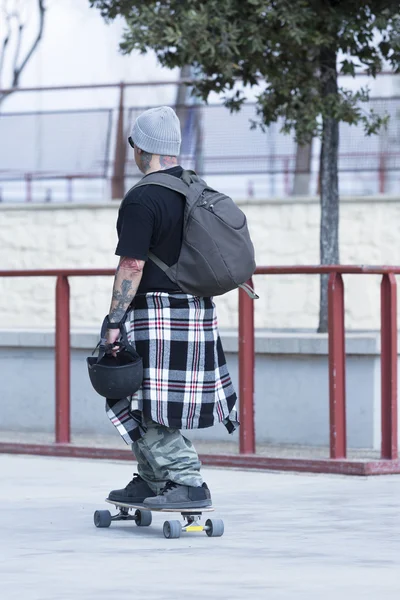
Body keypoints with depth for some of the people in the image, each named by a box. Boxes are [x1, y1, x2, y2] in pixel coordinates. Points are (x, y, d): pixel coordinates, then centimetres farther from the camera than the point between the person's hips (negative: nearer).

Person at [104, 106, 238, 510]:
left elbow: (132, 267, -18)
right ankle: (150, 483, 21)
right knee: (164, 405, 16)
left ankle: (187, 483, -13)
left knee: (148, 407, -7)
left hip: (156, 315, -9)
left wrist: (113, 321, -15)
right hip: (198, 309, 9)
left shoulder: (142, 199, -14)